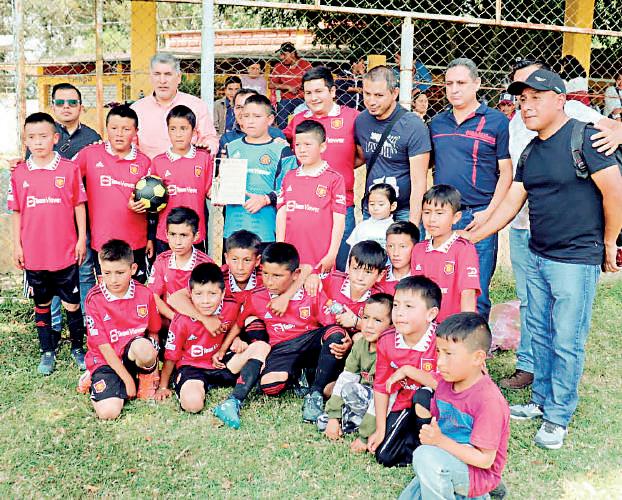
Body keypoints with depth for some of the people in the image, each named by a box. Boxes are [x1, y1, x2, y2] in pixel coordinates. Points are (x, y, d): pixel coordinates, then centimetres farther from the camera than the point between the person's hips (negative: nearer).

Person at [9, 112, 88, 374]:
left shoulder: (69, 169, -4)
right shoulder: (19, 173, 2)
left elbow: (79, 205, 1)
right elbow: (16, 212, 7)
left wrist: (81, 239, -1)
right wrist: (17, 245, 5)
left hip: (65, 253, -2)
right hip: (33, 254, 2)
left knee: (72, 304, 6)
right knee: (41, 304, 14)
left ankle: (78, 348, 24)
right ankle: (47, 352, 27)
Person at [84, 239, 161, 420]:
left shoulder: (144, 294, -3)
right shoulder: (94, 299, -10)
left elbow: (153, 332, 9)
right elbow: (103, 346, -10)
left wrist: (151, 359, -5)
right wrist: (128, 379, -12)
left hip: (134, 356, 1)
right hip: (106, 361, 0)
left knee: (143, 346, -37)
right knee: (108, 413, -23)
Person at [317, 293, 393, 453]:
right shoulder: (360, 344, 0)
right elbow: (345, 378, -2)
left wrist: (365, 437, -28)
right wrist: (334, 416, -10)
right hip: (365, 398, 7)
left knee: (350, 390, -27)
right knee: (323, 422, -2)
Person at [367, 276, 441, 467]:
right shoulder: (386, 342, -9)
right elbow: (381, 387, 0)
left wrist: (409, 371, -30)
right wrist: (380, 430, 1)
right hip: (403, 404, 4)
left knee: (423, 396, -36)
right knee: (384, 456, -8)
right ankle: (413, 436, 21)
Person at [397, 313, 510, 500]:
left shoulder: (489, 400, -26)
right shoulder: (445, 383, -3)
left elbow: (485, 460, -26)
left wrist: (440, 440, -31)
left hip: (479, 473, -8)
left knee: (427, 457, -33)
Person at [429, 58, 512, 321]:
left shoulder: (496, 121, -1)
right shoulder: (437, 123, 13)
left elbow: (506, 171, -3)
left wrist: (489, 212, -12)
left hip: (478, 217, -4)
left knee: (476, 295, -1)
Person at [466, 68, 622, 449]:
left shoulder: (583, 138, -13)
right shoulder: (531, 152, 11)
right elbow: (512, 202, 12)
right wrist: (472, 237, 8)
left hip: (576, 261, -7)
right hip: (538, 257, 8)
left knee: (567, 342, 2)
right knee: (540, 333, 16)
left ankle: (559, 417, 16)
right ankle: (541, 400, 32)